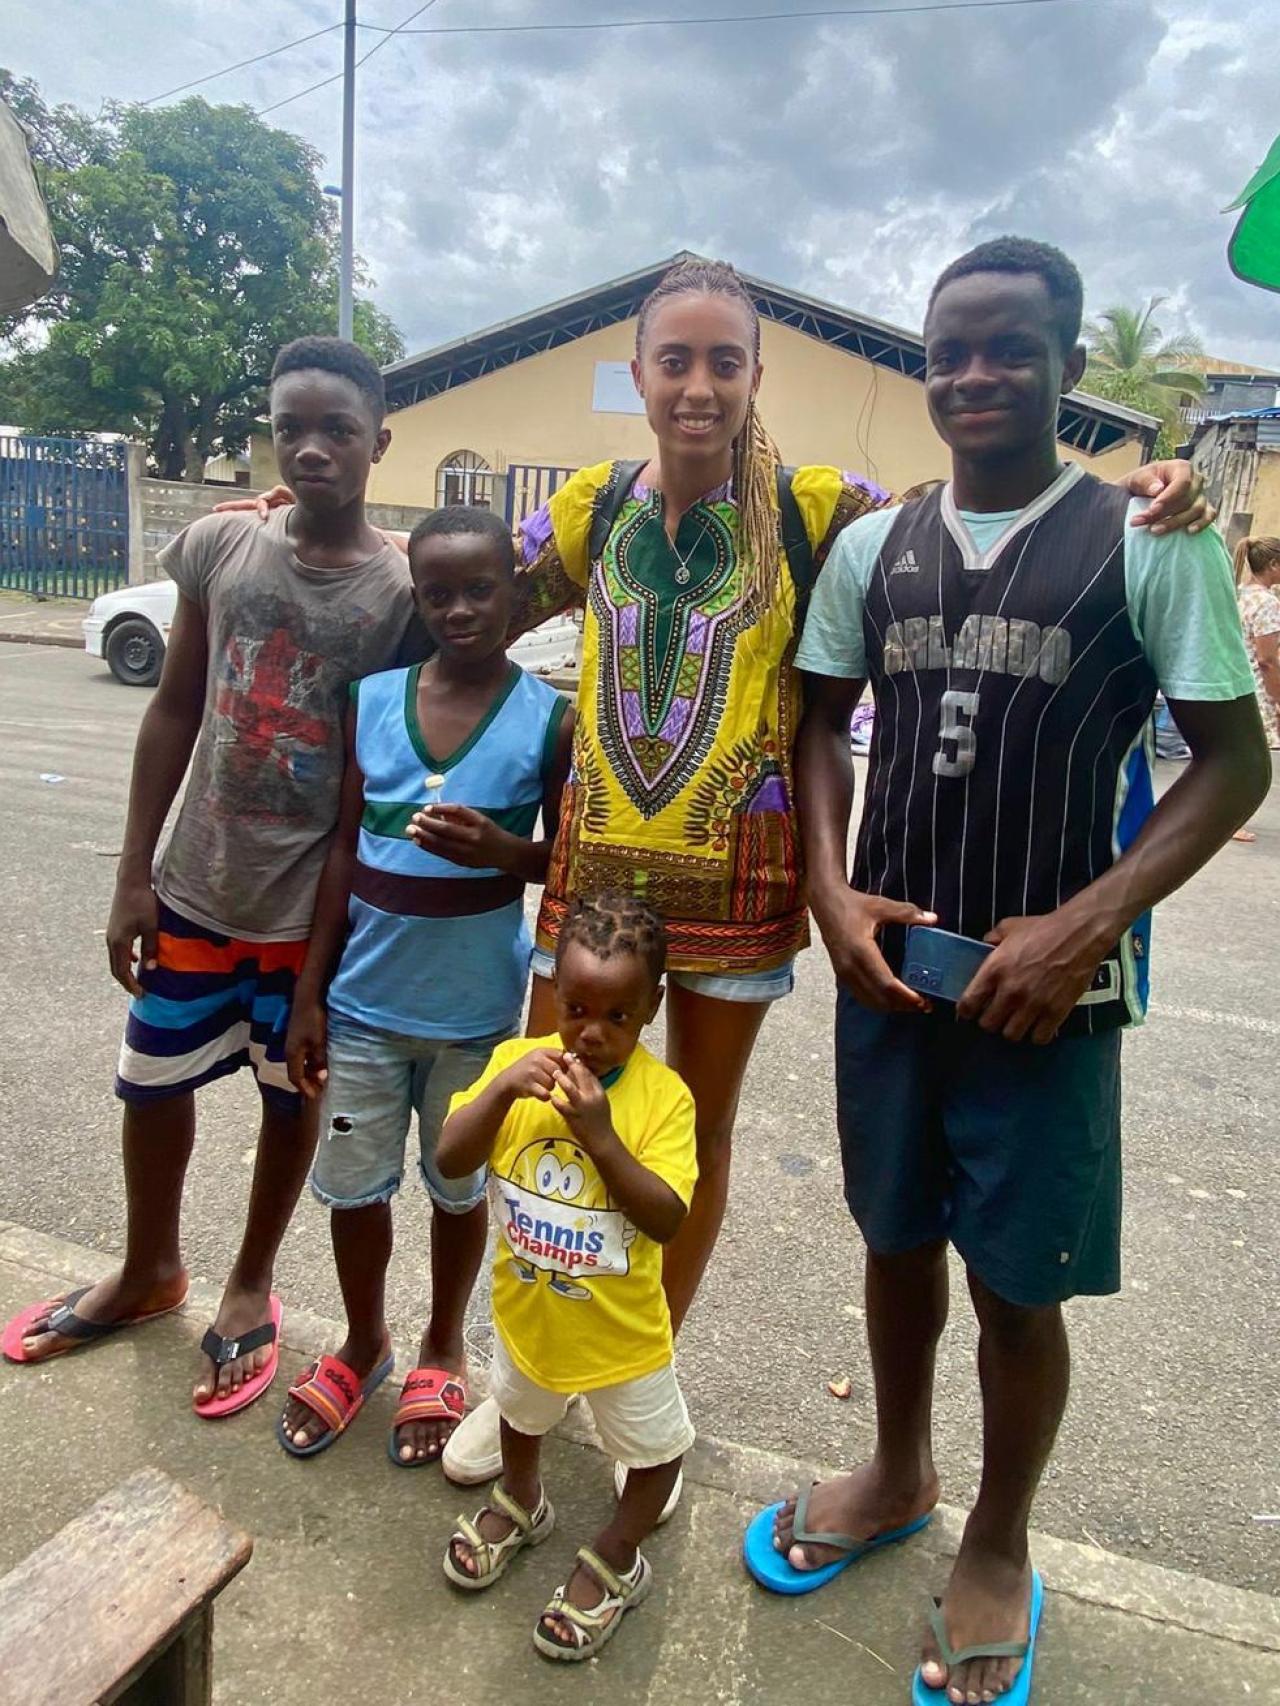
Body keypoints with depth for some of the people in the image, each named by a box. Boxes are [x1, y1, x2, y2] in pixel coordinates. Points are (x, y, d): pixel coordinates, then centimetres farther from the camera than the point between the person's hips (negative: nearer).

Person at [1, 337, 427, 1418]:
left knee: (292, 1097, 13)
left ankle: (251, 1286, 39)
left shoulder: (404, 591, -10)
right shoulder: (221, 546, -2)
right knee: (152, 1081, 17)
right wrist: (135, 873, 3)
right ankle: (149, 1270, 44)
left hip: (313, 905, -3)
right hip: (196, 884, 4)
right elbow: (175, 710, 4)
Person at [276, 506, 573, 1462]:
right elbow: (345, 849, 2)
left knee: (459, 1186, 16)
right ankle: (363, 1346, 42)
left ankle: (443, 1352, 41)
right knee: (352, 1183, 14)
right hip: (365, 999, 3)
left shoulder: (550, 718, -9)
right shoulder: (371, 699, -2)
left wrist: (502, 849, -24)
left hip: (476, 1009, -2)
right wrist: (308, 995, 2)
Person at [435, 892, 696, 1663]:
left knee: (654, 1446, 19)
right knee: (521, 1408, 32)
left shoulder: (663, 1095, -25)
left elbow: (666, 1219, -29)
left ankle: (617, 1561, 48)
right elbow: (451, 1162, -21)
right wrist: (501, 1089, -37)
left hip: (621, 1327, -3)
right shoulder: (518, 1062, -18)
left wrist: (601, 1134, -40)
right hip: (527, 1306, 4)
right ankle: (520, 1502, 63)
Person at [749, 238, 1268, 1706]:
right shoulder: (872, 546, 6)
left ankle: (998, 1549, 36)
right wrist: (830, 893, -6)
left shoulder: (1151, 543, -5)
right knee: (896, 1236, 19)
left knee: (1016, 1282, 9)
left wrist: (1083, 929, -17)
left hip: (1048, 985, -3)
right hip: (885, 964, 4)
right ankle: (896, 1476, 45)